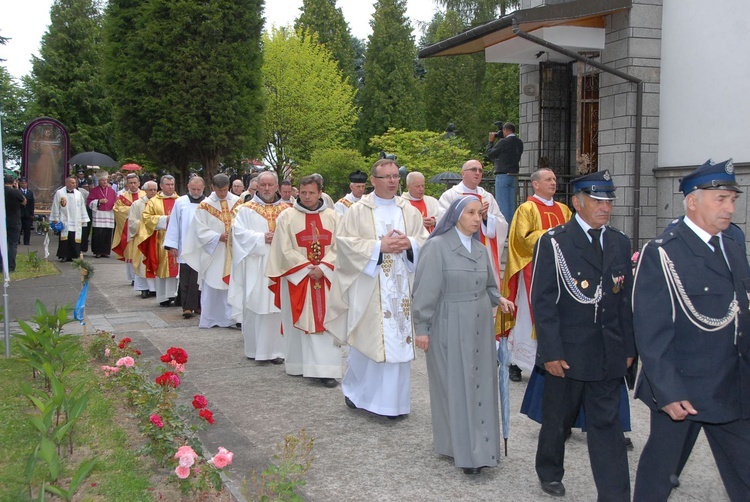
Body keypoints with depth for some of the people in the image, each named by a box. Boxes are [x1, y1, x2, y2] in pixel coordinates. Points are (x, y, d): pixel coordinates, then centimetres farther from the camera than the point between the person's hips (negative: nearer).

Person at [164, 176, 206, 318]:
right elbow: (174, 225, 4)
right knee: (186, 280, 2)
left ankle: (198, 305, 15)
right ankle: (187, 307, 6)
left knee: (200, 279, 5)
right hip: (185, 249, 0)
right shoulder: (180, 202, 3)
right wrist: (172, 245, 1)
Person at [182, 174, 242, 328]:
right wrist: (218, 237, -16)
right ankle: (209, 319, 13)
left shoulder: (237, 202, 5)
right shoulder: (205, 206, -2)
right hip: (213, 252, -1)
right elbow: (200, 230, -5)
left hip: (234, 251, 2)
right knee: (211, 286, 3)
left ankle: (231, 316, 6)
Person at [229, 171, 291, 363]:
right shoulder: (246, 210, 6)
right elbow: (239, 232, -4)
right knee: (254, 306, -1)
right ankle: (254, 348, 9)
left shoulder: (287, 210, 12)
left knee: (277, 307, -1)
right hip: (255, 268, -1)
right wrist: (261, 238, -14)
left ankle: (276, 349, 5)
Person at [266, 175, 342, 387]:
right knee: (299, 322, 3)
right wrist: (307, 268, -11)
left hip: (326, 278, 2)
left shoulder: (332, 217, 7)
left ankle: (326, 369, -2)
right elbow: (285, 250, -5)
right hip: (297, 278, -1)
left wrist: (323, 267, -12)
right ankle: (299, 365, 14)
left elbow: (338, 247, 2)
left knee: (326, 321, -3)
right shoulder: (287, 217, 0)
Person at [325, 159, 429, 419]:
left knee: (399, 341, 4)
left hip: (401, 288, 4)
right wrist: (379, 246, -16)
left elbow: (425, 240, 10)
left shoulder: (410, 211, 10)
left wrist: (409, 243, -12)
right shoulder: (357, 210, -1)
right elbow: (345, 241, -9)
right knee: (366, 339, 1)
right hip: (367, 288, -3)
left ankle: (393, 399, 15)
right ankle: (355, 389, 24)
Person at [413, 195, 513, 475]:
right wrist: (422, 328, -12)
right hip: (450, 327, -6)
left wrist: (498, 299, 0)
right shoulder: (437, 246, -10)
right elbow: (426, 290, -11)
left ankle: (480, 445, 21)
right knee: (456, 386, 0)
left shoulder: (480, 249, 10)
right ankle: (462, 449, 9)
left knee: (481, 384, 9)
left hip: (480, 326, 6)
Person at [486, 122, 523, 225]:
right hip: (514, 176, 7)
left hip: (502, 175, -7)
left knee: (502, 203, -4)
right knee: (511, 203, 11)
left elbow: (490, 154, -4)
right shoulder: (519, 143, 8)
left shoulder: (503, 142, -12)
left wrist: (491, 141, 11)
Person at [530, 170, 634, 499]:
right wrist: (551, 352, -14)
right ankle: (550, 473, 38)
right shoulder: (553, 242, -8)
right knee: (558, 420, 14)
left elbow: (627, 300, 10)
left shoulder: (620, 244, 8)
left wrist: (628, 348, 7)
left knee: (607, 425, 5)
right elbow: (543, 302, -10)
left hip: (609, 357, 3)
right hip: (566, 354, -3)